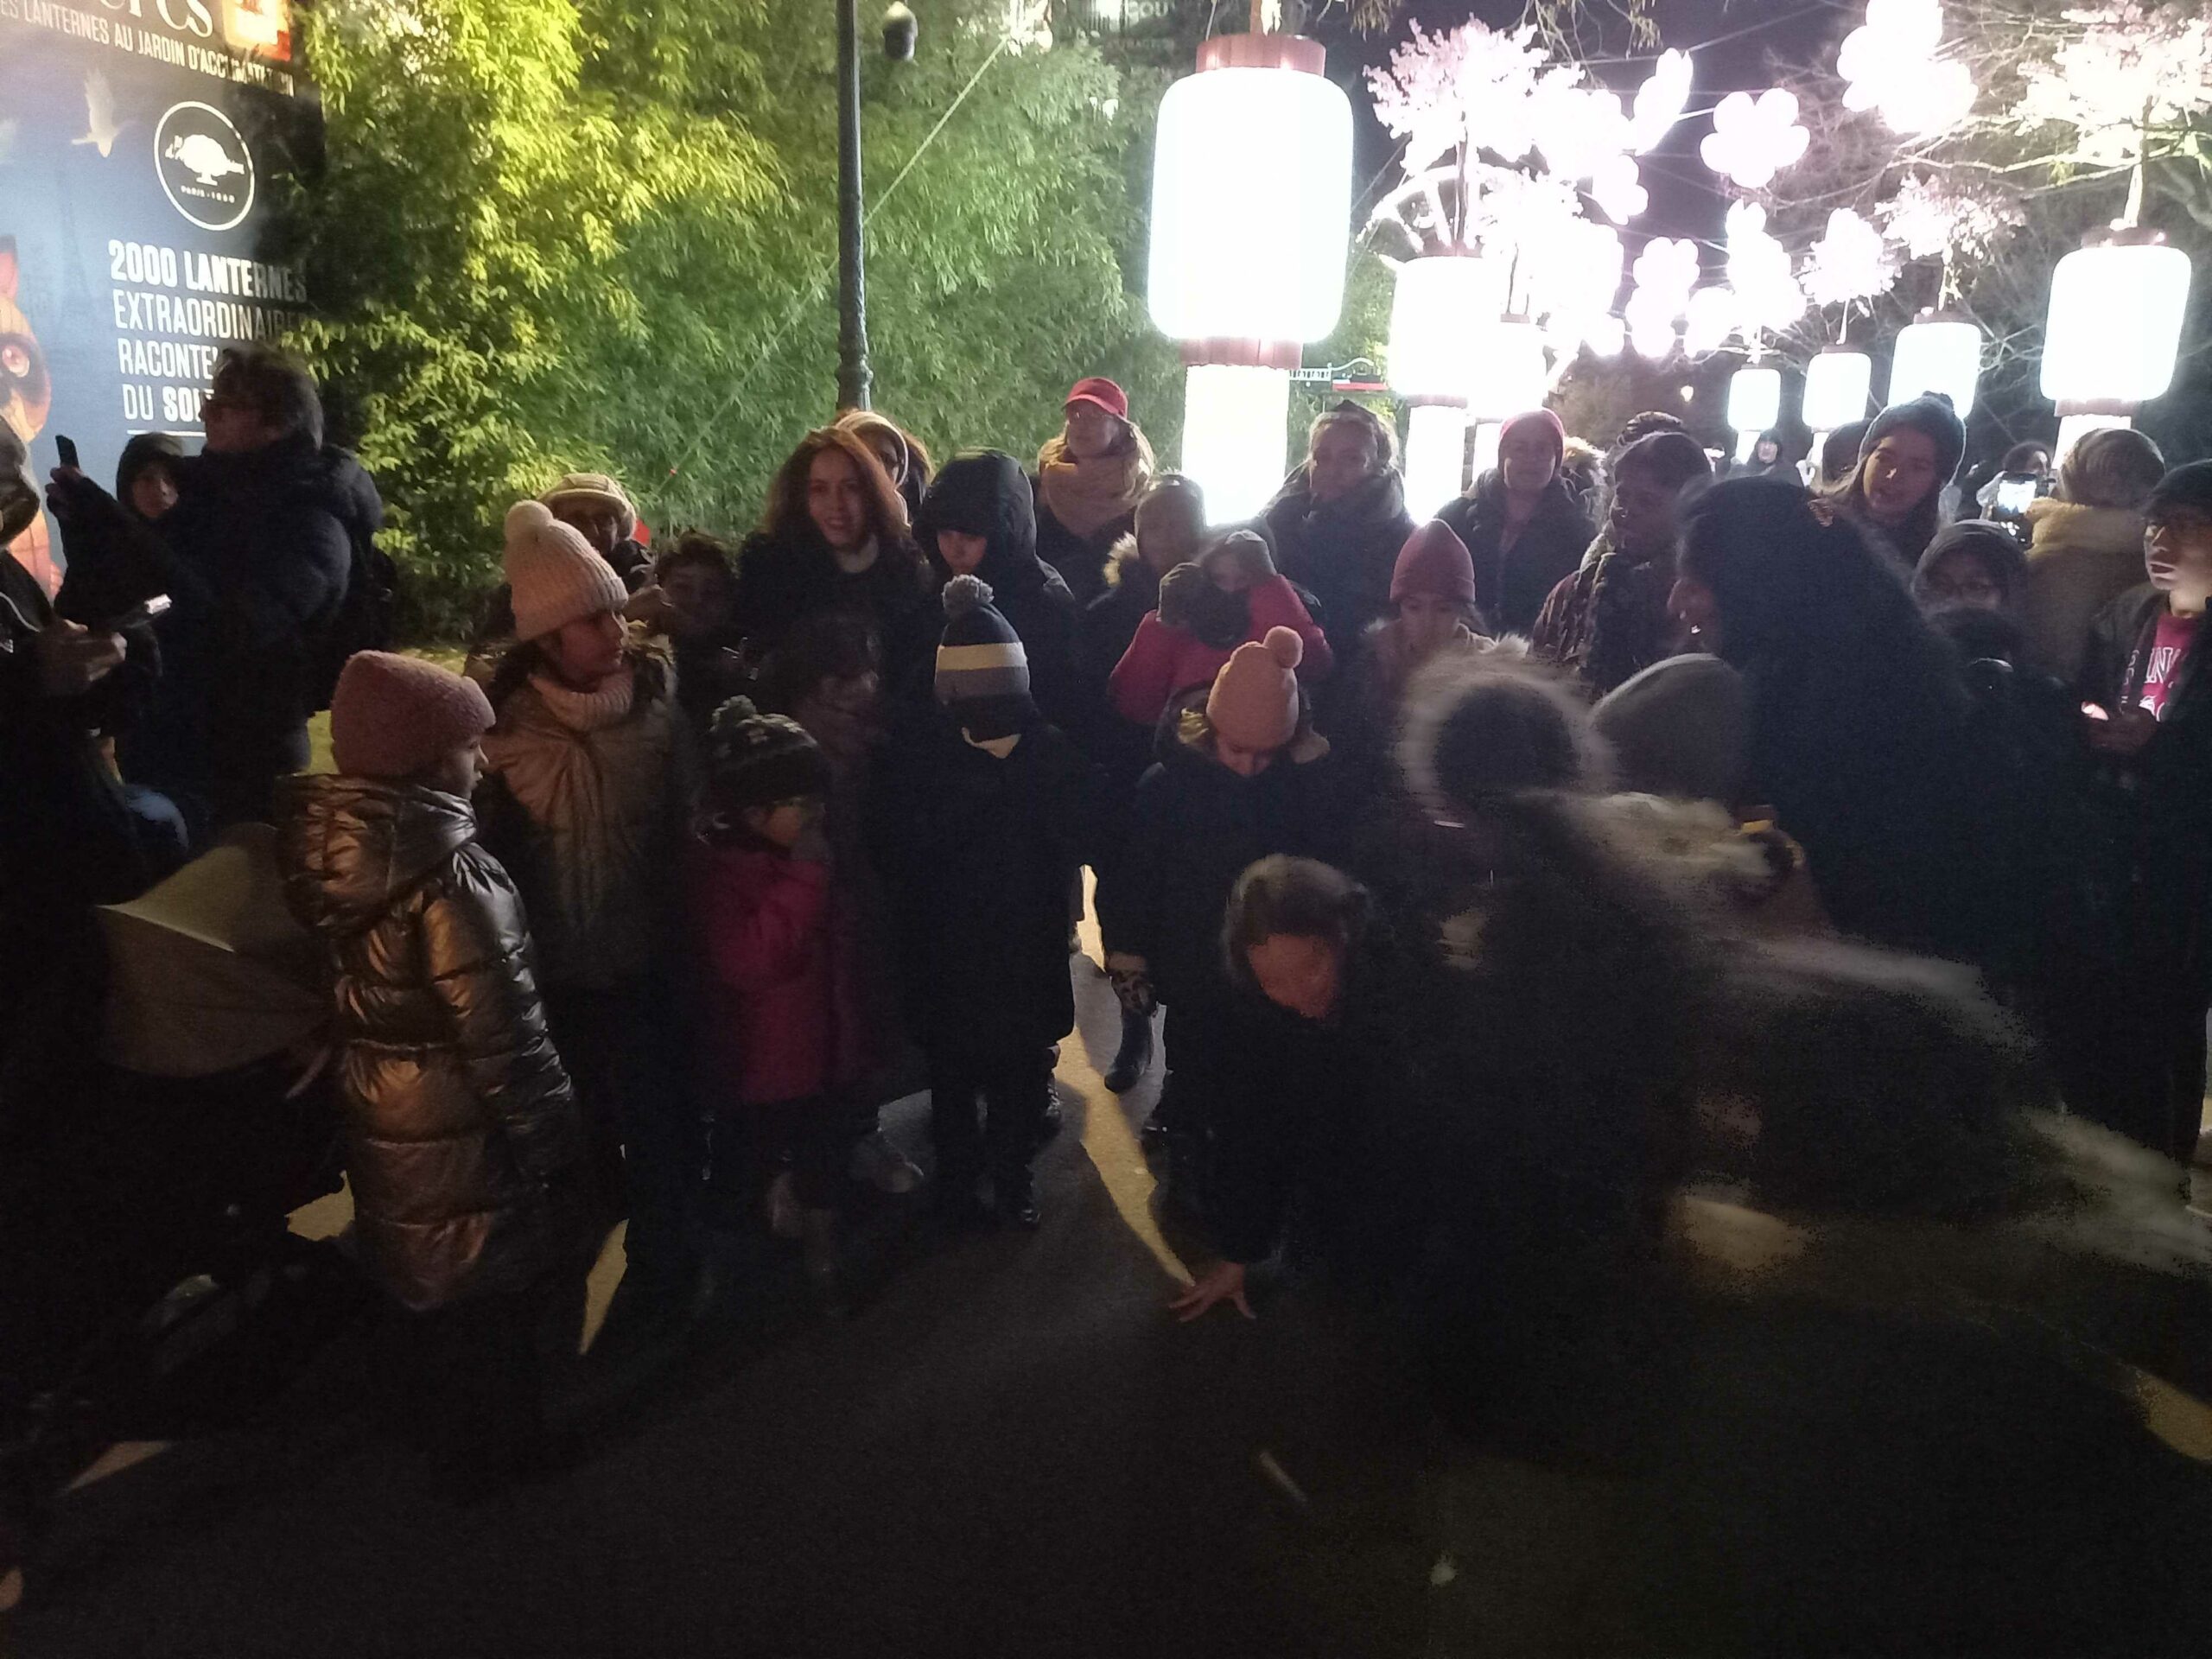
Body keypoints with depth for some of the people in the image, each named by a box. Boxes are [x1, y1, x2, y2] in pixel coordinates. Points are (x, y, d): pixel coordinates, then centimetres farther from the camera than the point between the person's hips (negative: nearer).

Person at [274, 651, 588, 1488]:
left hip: (379, 1113, 8)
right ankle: (501, 1438, 31)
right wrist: (550, 1141, -15)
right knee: (495, 1287, 13)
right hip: (461, 1122, -8)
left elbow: (349, 995, 6)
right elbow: (499, 1030, -25)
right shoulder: (445, 871, -28)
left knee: (430, 1274, 25)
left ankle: (455, 1420, 45)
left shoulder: (324, 850, -4)